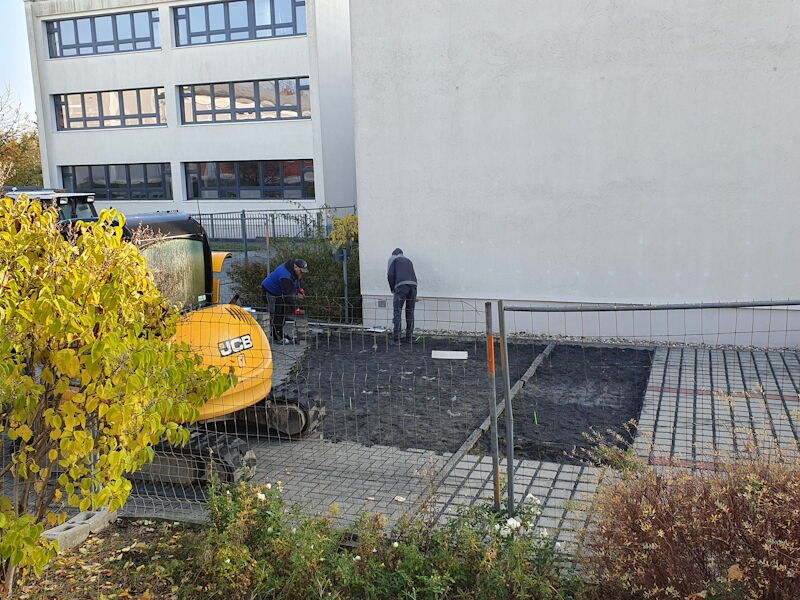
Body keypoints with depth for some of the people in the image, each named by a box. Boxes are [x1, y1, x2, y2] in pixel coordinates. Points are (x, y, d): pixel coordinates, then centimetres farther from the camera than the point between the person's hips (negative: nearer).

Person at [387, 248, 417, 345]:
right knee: (410, 312, 14)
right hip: (413, 286, 5)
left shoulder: (393, 259, 18)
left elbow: (390, 274, 3)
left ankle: (396, 340, -5)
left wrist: (393, 289, 14)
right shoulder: (408, 261, 34)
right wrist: (415, 296, 37)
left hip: (401, 286, -5)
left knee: (397, 312, -2)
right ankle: (409, 338, 18)